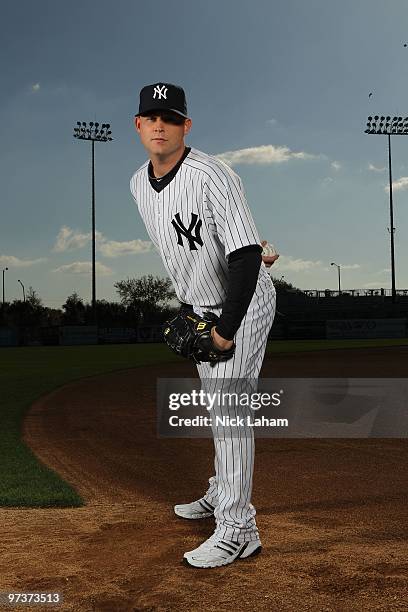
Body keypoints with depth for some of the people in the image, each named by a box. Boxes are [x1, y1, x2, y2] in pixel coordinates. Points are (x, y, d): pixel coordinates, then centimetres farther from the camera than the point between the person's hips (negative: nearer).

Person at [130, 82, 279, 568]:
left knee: (228, 409, -10)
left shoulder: (212, 177, -26)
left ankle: (238, 530, 0)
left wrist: (226, 330, -26)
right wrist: (187, 307, 13)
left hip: (244, 304, -8)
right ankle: (221, 495, 36)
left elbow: (246, 256, -30)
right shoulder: (138, 183, 1)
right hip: (199, 306, 8)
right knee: (216, 405, 19)